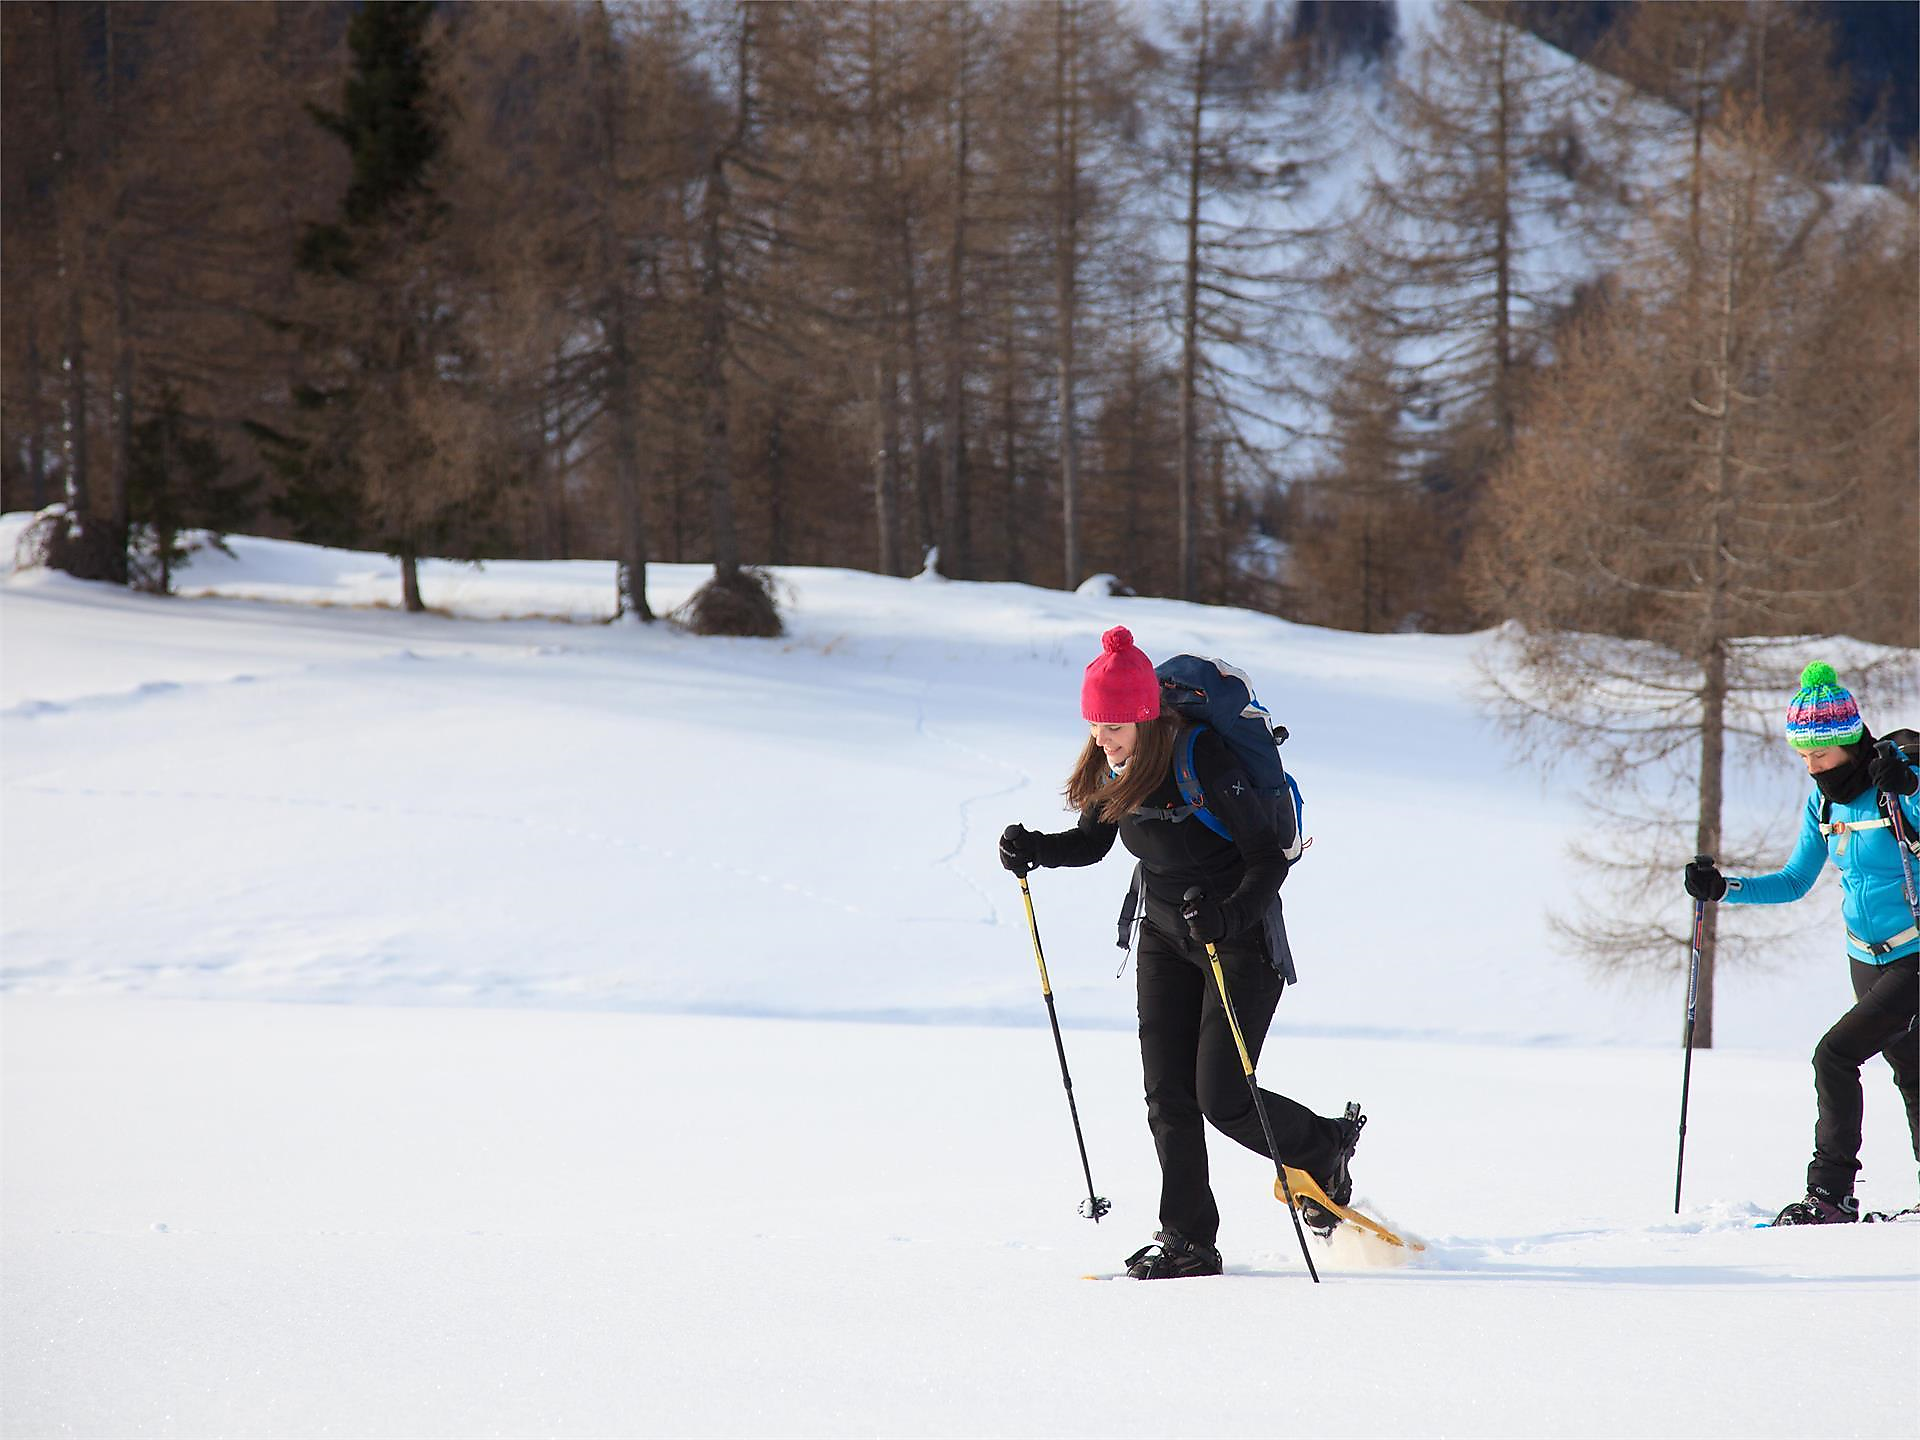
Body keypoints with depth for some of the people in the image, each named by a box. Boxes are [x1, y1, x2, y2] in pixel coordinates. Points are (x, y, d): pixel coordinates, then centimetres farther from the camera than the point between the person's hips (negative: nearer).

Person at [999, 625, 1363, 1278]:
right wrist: (1034, 849, -7)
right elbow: (1092, 843, 12)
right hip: (1165, 933, 7)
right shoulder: (1112, 766, -5)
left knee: (1222, 1098, -8)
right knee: (1169, 1097, -1)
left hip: (1241, 936, -7)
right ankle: (1188, 1241, 5)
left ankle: (1326, 1148, 20)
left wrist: (1232, 914, -38)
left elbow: (1271, 855, -22)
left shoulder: (1204, 761, -26)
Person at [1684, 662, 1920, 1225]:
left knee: (1835, 1053, -17)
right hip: (1868, 960, 8)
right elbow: (1795, 882, 13)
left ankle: (1831, 1193, -12)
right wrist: (1723, 889, 1)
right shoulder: (1823, 803, 5)